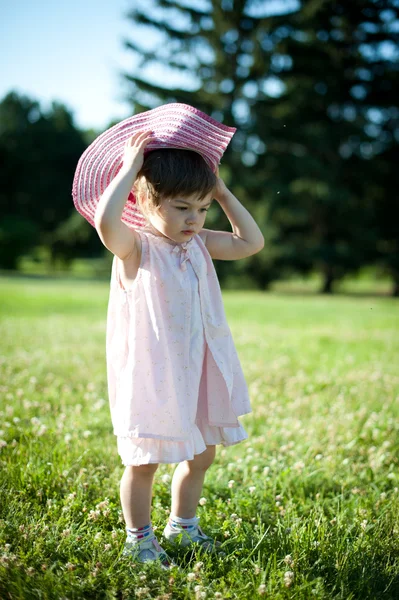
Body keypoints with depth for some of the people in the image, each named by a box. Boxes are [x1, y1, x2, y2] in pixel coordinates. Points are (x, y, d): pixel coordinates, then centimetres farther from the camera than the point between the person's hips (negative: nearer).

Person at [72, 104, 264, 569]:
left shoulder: (199, 244, 5)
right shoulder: (135, 248, -15)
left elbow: (251, 242, 14)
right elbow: (106, 221, -37)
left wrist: (223, 193, 6)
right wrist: (131, 165, -28)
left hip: (197, 373, 7)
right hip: (150, 375, -7)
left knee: (201, 454, 17)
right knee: (144, 461, 3)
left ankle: (183, 525, 39)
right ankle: (139, 538, 25)